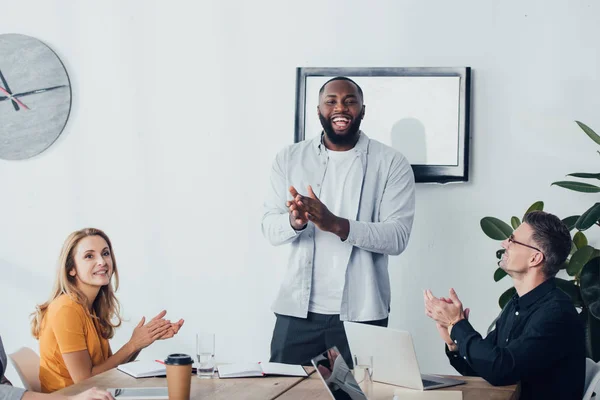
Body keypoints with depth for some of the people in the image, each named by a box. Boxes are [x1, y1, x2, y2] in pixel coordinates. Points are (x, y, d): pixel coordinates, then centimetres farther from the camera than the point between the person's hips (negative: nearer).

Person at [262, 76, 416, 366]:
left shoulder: (391, 164, -1)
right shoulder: (290, 159, 7)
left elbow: (397, 237, -11)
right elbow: (270, 228, 1)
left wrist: (336, 224, -26)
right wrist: (294, 221, -23)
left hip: (360, 313, -2)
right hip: (297, 309, 2)